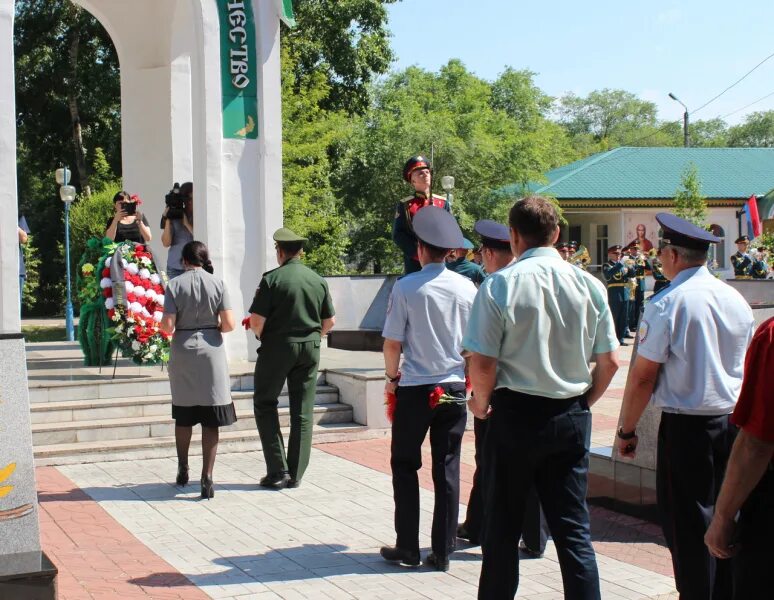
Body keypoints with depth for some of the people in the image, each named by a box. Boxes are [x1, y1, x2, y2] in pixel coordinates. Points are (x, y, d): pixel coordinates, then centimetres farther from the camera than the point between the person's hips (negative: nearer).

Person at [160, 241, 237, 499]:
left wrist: (161, 323, 12)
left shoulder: (175, 285, -5)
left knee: (183, 416, 18)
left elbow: (168, 326, -10)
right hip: (211, 351, -1)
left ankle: (183, 470, 30)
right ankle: (207, 478, -4)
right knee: (211, 419, 2)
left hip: (182, 351, 1)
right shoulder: (217, 284, -3)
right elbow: (229, 324, -8)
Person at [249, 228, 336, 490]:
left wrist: (262, 337, 6)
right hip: (310, 350, 4)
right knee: (303, 412, 9)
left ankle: (278, 470, 2)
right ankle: (295, 475, 11)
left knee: (265, 404, 10)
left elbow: (256, 321, -14)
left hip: (278, 348, -4)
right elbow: (329, 321, 8)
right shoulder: (318, 280, 4)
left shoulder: (272, 279, -11)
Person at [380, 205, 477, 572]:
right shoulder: (466, 288, -1)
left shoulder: (406, 287, -11)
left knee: (405, 466, 10)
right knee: (447, 469, 8)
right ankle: (442, 552, 12)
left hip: (414, 388, -3)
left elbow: (392, 342, -8)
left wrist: (392, 377, 8)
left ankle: (407, 548, 13)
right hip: (454, 389, 3)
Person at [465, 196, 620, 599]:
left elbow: (482, 363, -14)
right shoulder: (589, 285, -1)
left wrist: (481, 404, 5)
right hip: (571, 416, 3)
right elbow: (609, 362, 3)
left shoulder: (499, 285, -12)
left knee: (502, 528, 11)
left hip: (515, 414, -3)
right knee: (573, 529, 8)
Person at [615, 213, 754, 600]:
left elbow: (643, 377, -12)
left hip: (686, 426, -6)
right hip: (735, 422, 6)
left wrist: (627, 430, -3)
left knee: (689, 525, 1)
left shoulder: (667, 304, -13)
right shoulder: (737, 300, 6)